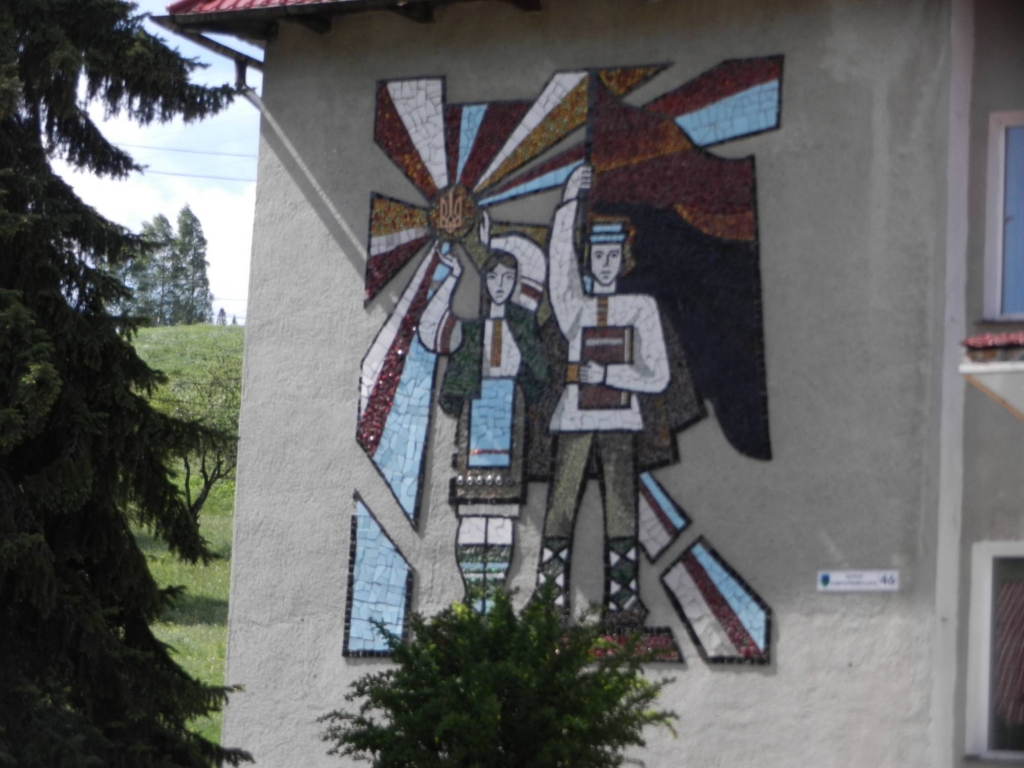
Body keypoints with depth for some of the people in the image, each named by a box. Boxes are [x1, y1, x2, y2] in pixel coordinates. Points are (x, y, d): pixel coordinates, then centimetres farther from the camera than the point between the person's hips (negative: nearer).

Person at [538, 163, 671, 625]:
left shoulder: (641, 307, 10)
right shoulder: (574, 306, 11)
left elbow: (658, 377, 5)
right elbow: (560, 260, -6)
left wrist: (607, 374, -8)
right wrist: (570, 203, -16)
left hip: (620, 422, 0)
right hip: (573, 420, 0)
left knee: (621, 513, -6)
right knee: (559, 512, -6)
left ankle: (621, 600, -4)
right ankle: (549, 602, -5)